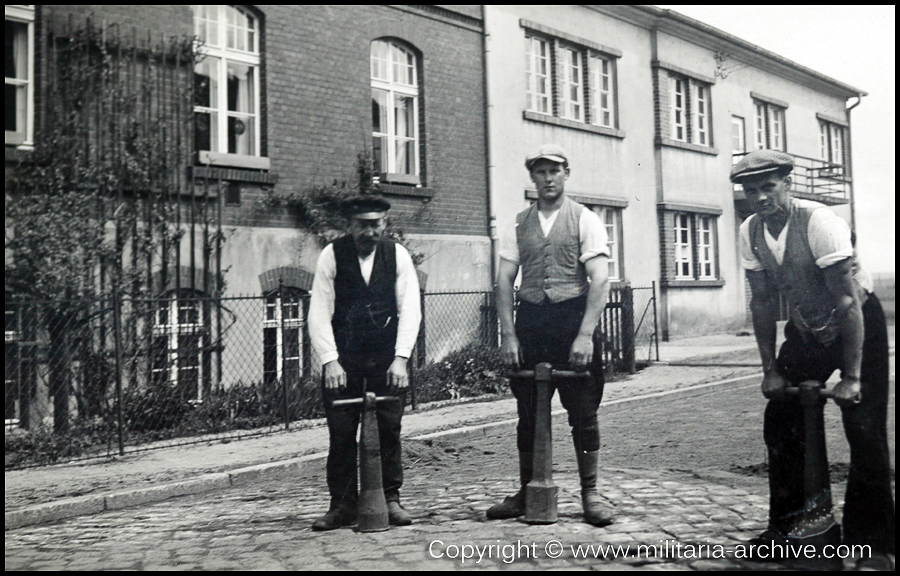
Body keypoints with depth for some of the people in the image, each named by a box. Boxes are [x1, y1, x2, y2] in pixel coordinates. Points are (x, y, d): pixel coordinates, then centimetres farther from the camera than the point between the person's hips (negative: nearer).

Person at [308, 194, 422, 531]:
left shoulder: (397, 255, 0)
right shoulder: (332, 255, -3)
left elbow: (410, 309, -3)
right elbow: (319, 313, -6)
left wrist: (400, 358, -13)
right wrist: (329, 361, -15)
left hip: (387, 355, 1)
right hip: (342, 355, 0)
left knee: (389, 428, 0)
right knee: (341, 432, -1)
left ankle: (390, 499, 12)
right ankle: (342, 505, 9)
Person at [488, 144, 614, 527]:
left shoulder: (584, 220, 1)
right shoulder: (519, 225, 10)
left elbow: (600, 280, -6)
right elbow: (504, 282, 7)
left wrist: (585, 335, -16)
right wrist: (508, 334, -3)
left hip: (573, 317, -3)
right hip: (530, 321, 3)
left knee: (583, 412, 3)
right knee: (528, 413, 9)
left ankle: (590, 494, 15)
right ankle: (526, 492, 22)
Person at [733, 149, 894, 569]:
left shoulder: (819, 222, -27)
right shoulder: (750, 232, -10)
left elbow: (848, 302, -28)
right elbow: (763, 303, -3)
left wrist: (851, 377, -29)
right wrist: (770, 369, -5)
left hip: (858, 326, -5)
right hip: (805, 330, 6)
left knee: (866, 432, -10)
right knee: (780, 421, 4)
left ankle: (872, 545, 2)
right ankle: (784, 524, 19)